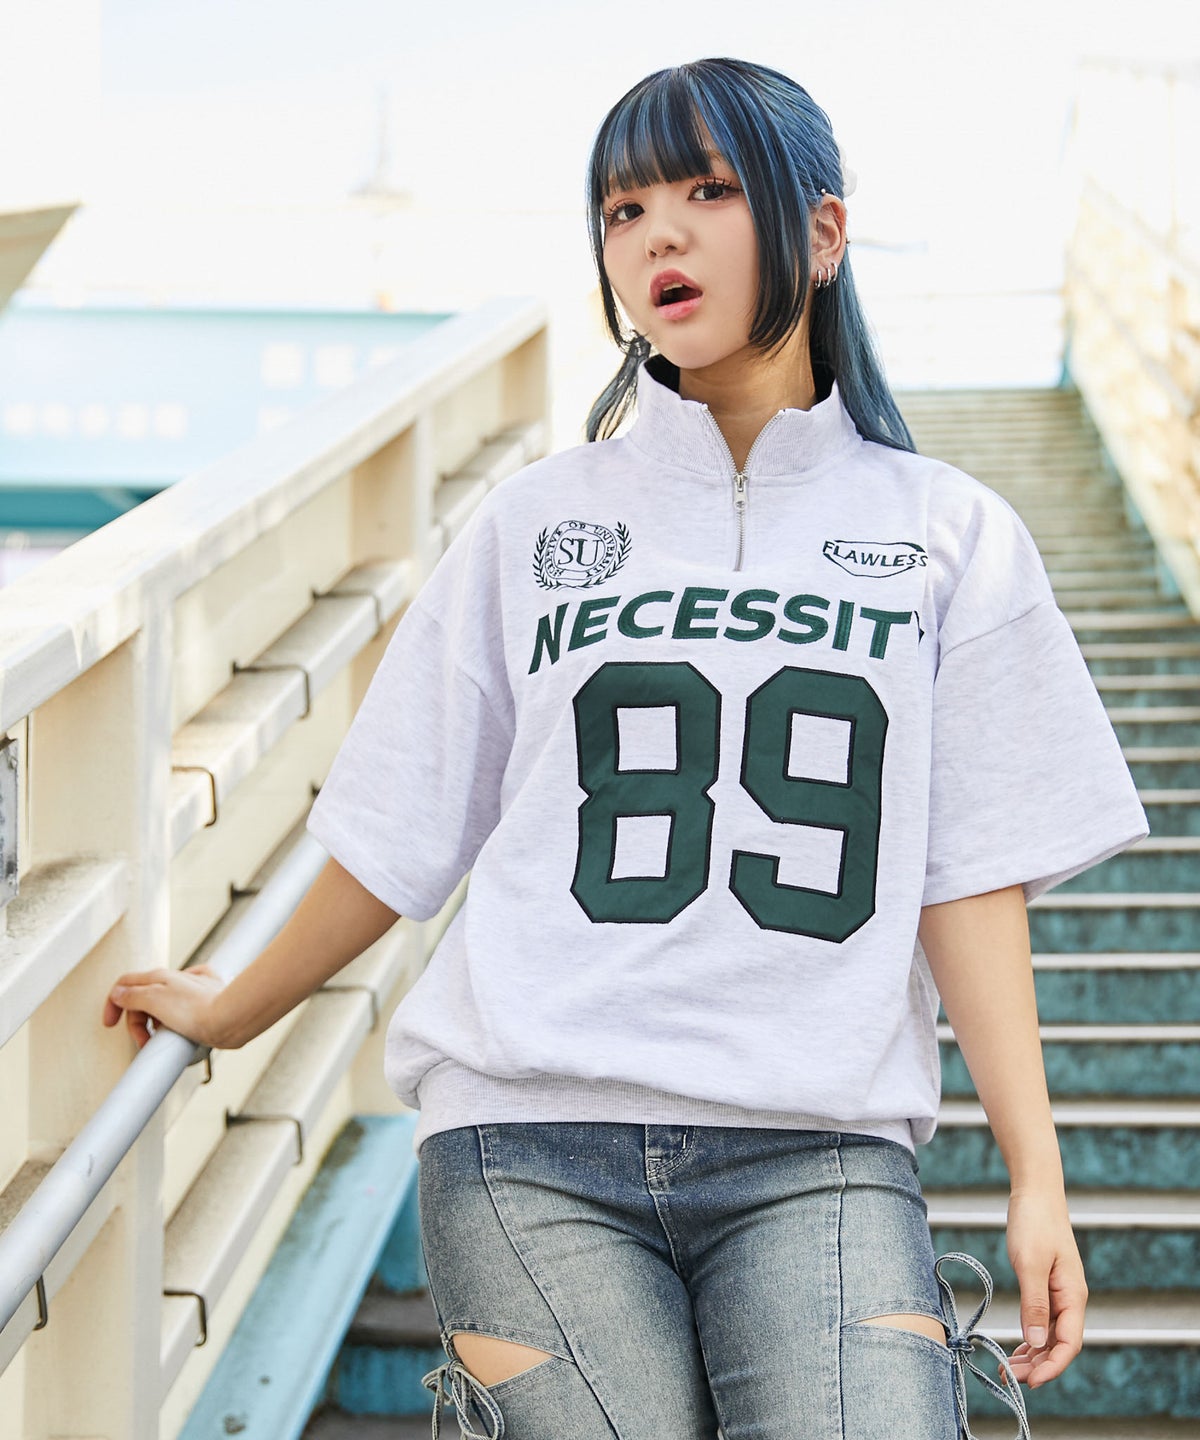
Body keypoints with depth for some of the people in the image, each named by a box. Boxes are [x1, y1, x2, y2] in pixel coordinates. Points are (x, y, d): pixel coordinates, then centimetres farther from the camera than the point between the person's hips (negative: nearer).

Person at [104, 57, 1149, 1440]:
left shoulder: (948, 536, 10)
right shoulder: (533, 524, 11)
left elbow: (969, 877, 6)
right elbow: (402, 831, 18)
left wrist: (1036, 1177, -1)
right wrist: (229, 1012, 25)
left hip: (814, 1151, 0)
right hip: (530, 1143, 1)